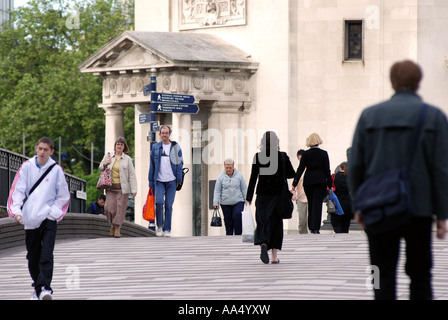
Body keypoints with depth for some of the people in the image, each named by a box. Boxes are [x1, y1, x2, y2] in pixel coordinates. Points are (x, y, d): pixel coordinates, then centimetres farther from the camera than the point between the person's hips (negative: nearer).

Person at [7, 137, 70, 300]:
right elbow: (17, 190, -2)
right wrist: (16, 210, -16)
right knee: (33, 256, 9)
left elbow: (64, 196, 7)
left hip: (49, 219, -2)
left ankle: (45, 288, -19)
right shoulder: (27, 167, 2)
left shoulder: (56, 170, 0)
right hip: (30, 219, 2)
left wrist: (55, 212, -4)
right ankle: (37, 287, 23)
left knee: (47, 255, -14)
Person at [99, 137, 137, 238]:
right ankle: (113, 224, 18)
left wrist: (134, 189, -6)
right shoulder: (108, 156, 10)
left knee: (120, 208, -4)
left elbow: (132, 175, 1)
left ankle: (118, 228, 7)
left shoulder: (127, 159, 3)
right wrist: (105, 164, -1)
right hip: (110, 187, 2)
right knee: (109, 208, -7)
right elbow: (101, 168, 23)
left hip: (122, 187, -2)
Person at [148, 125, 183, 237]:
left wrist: (179, 180, -3)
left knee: (169, 205, 0)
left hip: (171, 181, 0)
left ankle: (167, 229, 8)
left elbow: (179, 164, 5)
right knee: (159, 202, -17)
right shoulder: (155, 147, 8)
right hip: (159, 181, 0)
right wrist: (151, 182, 7)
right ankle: (159, 226, 0)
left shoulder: (176, 147, 4)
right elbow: (152, 165, 11)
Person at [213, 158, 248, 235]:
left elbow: (244, 188, 8)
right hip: (225, 203, 1)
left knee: (237, 216, -17)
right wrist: (216, 202, -4)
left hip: (238, 201, -1)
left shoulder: (239, 175, 4)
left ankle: (238, 235, -11)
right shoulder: (221, 177, 2)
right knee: (228, 220, 1)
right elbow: (217, 191, 3)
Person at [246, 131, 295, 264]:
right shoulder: (283, 156, -2)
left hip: (263, 194, -1)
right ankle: (275, 256, 7)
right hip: (279, 194, 1)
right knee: (276, 223, 10)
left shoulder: (258, 157, -4)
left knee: (262, 222, 1)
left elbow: (253, 178, -4)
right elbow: (292, 174, 7)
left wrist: (249, 198, 0)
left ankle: (263, 243, -30)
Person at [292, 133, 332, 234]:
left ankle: (311, 227, 18)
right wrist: (330, 184, 7)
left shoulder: (306, 154, -1)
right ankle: (316, 227, -11)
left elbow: (301, 169, -4)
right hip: (320, 180, -1)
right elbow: (327, 170, 0)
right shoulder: (324, 154, -1)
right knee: (318, 203, -3)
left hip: (308, 181, 1)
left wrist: (295, 183, -3)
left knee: (310, 204, 13)